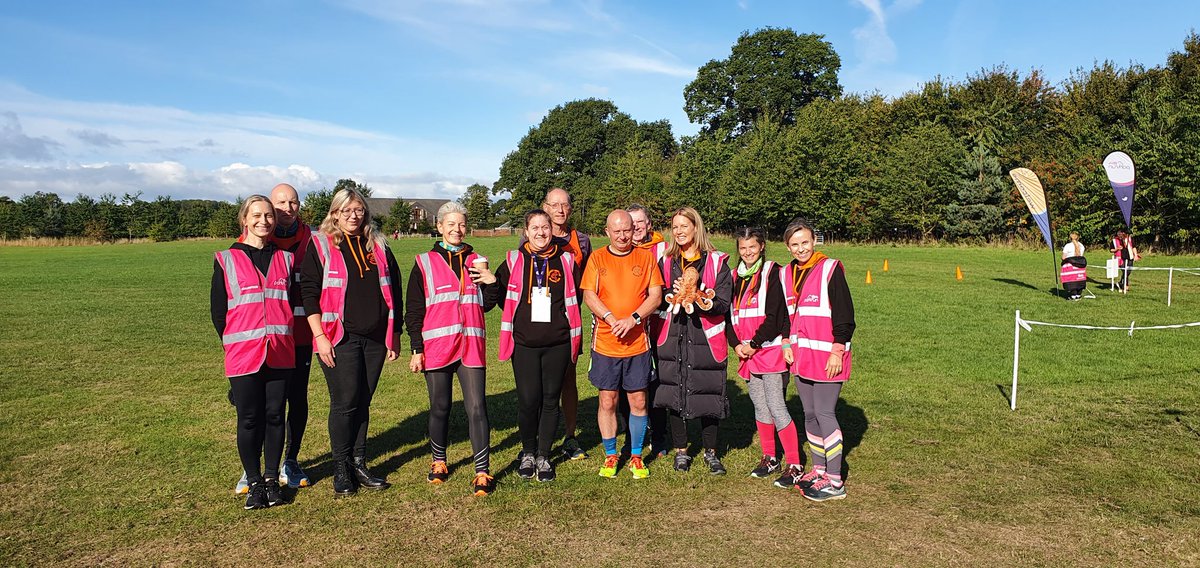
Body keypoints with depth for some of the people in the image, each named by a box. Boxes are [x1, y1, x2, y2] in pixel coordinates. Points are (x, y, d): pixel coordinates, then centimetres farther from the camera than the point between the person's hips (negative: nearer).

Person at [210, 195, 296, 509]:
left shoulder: (285, 258, 9)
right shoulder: (227, 260, 2)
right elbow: (217, 309, 3)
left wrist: (284, 337, 8)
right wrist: (232, 342, 1)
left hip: (280, 352, 2)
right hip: (243, 352, -2)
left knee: (275, 415, 7)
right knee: (249, 419, 4)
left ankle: (272, 478, 20)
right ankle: (254, 482, 17)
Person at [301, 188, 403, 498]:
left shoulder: (378, 246, 12)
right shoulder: (320, 245, 1)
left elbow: (394, 291, 16)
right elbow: (309, 292, -4)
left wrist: (395, 335, 13)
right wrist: (320, 336, -11)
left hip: (375, 338, 4)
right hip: (339, 339, -4)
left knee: (363, 402, 9)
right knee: (345, 403, -4)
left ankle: (358, 464, 19)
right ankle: (341, 469, 9)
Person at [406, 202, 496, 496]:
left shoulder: (475, 261, 12)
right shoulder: (425, 263, 4)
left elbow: (486, 304, 16)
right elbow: (414, 310, 3)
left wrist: (491, 281, -4)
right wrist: (416, 349, -2)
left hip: (471, 345, 1)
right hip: (436, 346, -1)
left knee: (477, 407, -5)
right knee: (440, 407, 10)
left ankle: (482, 472, -1)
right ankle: (438, 461, 30)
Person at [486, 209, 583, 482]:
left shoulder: (566, 260, 5)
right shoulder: (514, 261, 2)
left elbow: (575, 299, 11)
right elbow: (495, 295, 8)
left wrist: (575, 339, 12)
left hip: (557, 344, 1)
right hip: (524, 343, -1)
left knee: (550, 400, 5)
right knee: (528, 400, -3)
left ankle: (543, 456, 20)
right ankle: (528, 453, 20)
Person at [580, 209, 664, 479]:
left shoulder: (646, 257, 3)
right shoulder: (597, 258, 3)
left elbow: (656, 295, -2)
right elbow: (589, 295, -4)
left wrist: (633, 319, -16)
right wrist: (612, 320, -18)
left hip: (637, 342, 0)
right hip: (605, 342, 0)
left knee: (638, 401, 7)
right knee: (607, 401, 6)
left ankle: (636, 456, 23)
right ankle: (610, 455, 23)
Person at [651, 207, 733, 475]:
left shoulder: (716, 261, 0)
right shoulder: (666, 261, 9)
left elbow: (723, 302, -7)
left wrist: (698, 299, -23)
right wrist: (674, 294, -16)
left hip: (706, 339, -2)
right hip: (673, 339, 2)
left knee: (707, 395, 3)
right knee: (673, 394, 5)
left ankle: (711, 452, 23)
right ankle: (681, 451, 23)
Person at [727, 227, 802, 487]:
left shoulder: (772, 273, -6)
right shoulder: (736, 277, 13)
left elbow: (774, 316, -13)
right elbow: (729, 314, 12)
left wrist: (755, 344, -12)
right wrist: (736, 344, -2)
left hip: (771, 351, -6)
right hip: (747, 353, 6)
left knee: (777, 407, -9)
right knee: (760, 407, 13)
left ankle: (795, 466, -1)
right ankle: (769, 458, 26)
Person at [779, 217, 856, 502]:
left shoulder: (830, 269, -9)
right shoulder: (786, 274, 10)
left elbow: (844, 315, -11)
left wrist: (837, 351, -14)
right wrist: (787, 344, 9)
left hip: (827, 356, -7)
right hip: (801, 356, 7)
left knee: (825, 414, -7)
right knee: (810, 414, 13)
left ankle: (835, 481, 1)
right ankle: (819, 469, 25)